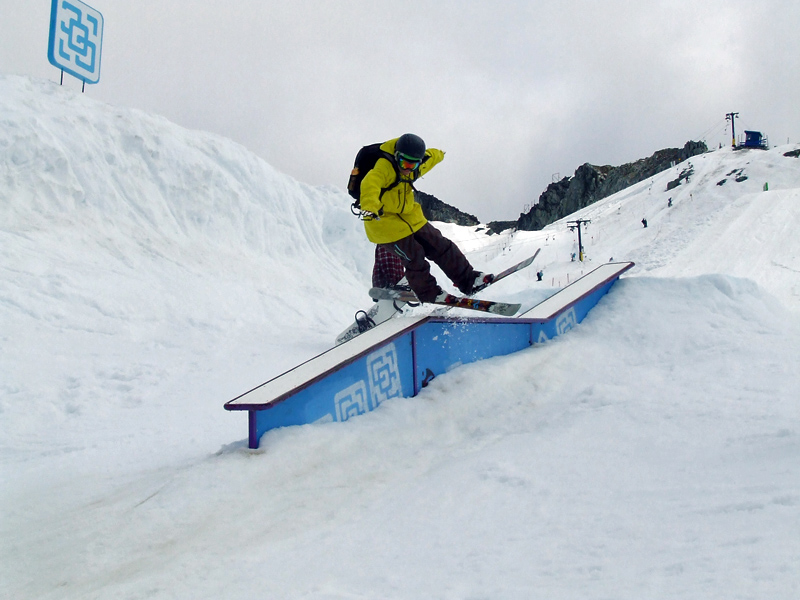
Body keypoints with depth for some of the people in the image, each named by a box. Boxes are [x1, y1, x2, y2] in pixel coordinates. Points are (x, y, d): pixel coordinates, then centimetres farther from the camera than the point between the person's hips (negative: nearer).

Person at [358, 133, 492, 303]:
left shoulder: (415, 168, 0)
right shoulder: (385, 166, -25)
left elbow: (431, 156, 24)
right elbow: (370, 183, -44)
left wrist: (439, 155, 47)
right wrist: (370, 207, -63)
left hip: (410, 217, 8)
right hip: (384, 221, -8)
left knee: (441, 246, 8)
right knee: (414, 259, -2)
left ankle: (468, 280, 18)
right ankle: (429, 294, 20)